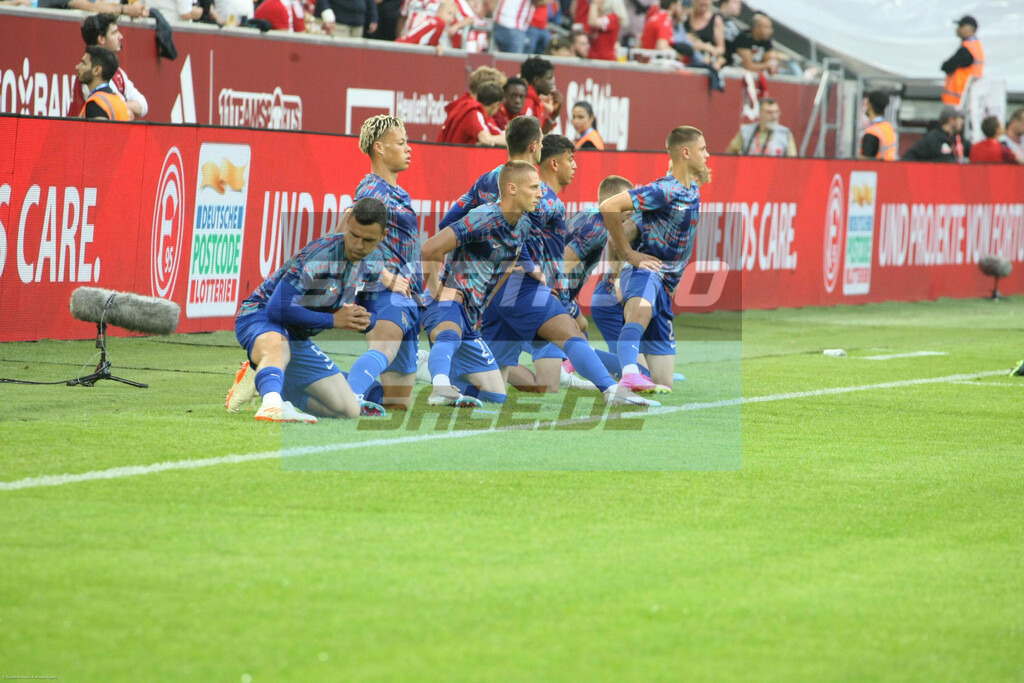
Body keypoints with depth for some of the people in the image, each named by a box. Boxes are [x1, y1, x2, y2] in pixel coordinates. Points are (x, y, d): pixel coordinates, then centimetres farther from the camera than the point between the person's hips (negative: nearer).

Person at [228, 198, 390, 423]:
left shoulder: (373, 263, -3)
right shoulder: (318, 256, -27)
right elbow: (278, 308, -29)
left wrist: (360, 320, -15)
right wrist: (333, 320, -26)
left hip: (299, 338, 8)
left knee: (350, 411, 7)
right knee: (277, 348, -45)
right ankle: (272, 404, -70)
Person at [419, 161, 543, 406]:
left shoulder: (523, 225, 10)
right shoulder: (485, 218, -16)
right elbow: (431, 248, -23)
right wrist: (436, 291, -17)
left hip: (471, 317, 9)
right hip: (449, 303, -9)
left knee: (497, 396, 7)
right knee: (450, 337, -45)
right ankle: (441, 389, -69)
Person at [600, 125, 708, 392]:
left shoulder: (694, 190, 16)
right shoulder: (663, 190, -13)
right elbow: (609, 207, -23)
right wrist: (628, 254, -17)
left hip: (665, 287, 8)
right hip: (644, 271, -8)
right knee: (641, 311, -45)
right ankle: (630, 375, -72)